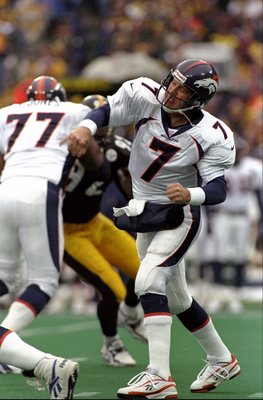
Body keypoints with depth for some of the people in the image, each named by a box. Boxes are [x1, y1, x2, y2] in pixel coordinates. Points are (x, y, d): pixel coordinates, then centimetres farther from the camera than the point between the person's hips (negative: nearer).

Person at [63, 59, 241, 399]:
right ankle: (222, 361, 36)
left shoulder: (213, 136, -22)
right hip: (144, 217, 6)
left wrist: (190, 195, -44)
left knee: (148, 283, -25)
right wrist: (85, 128, -38)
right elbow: (105, 112, -15)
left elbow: (218, 189, -23)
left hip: (179, 217, -6)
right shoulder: (146, 97, -15)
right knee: (176, 299, 17)